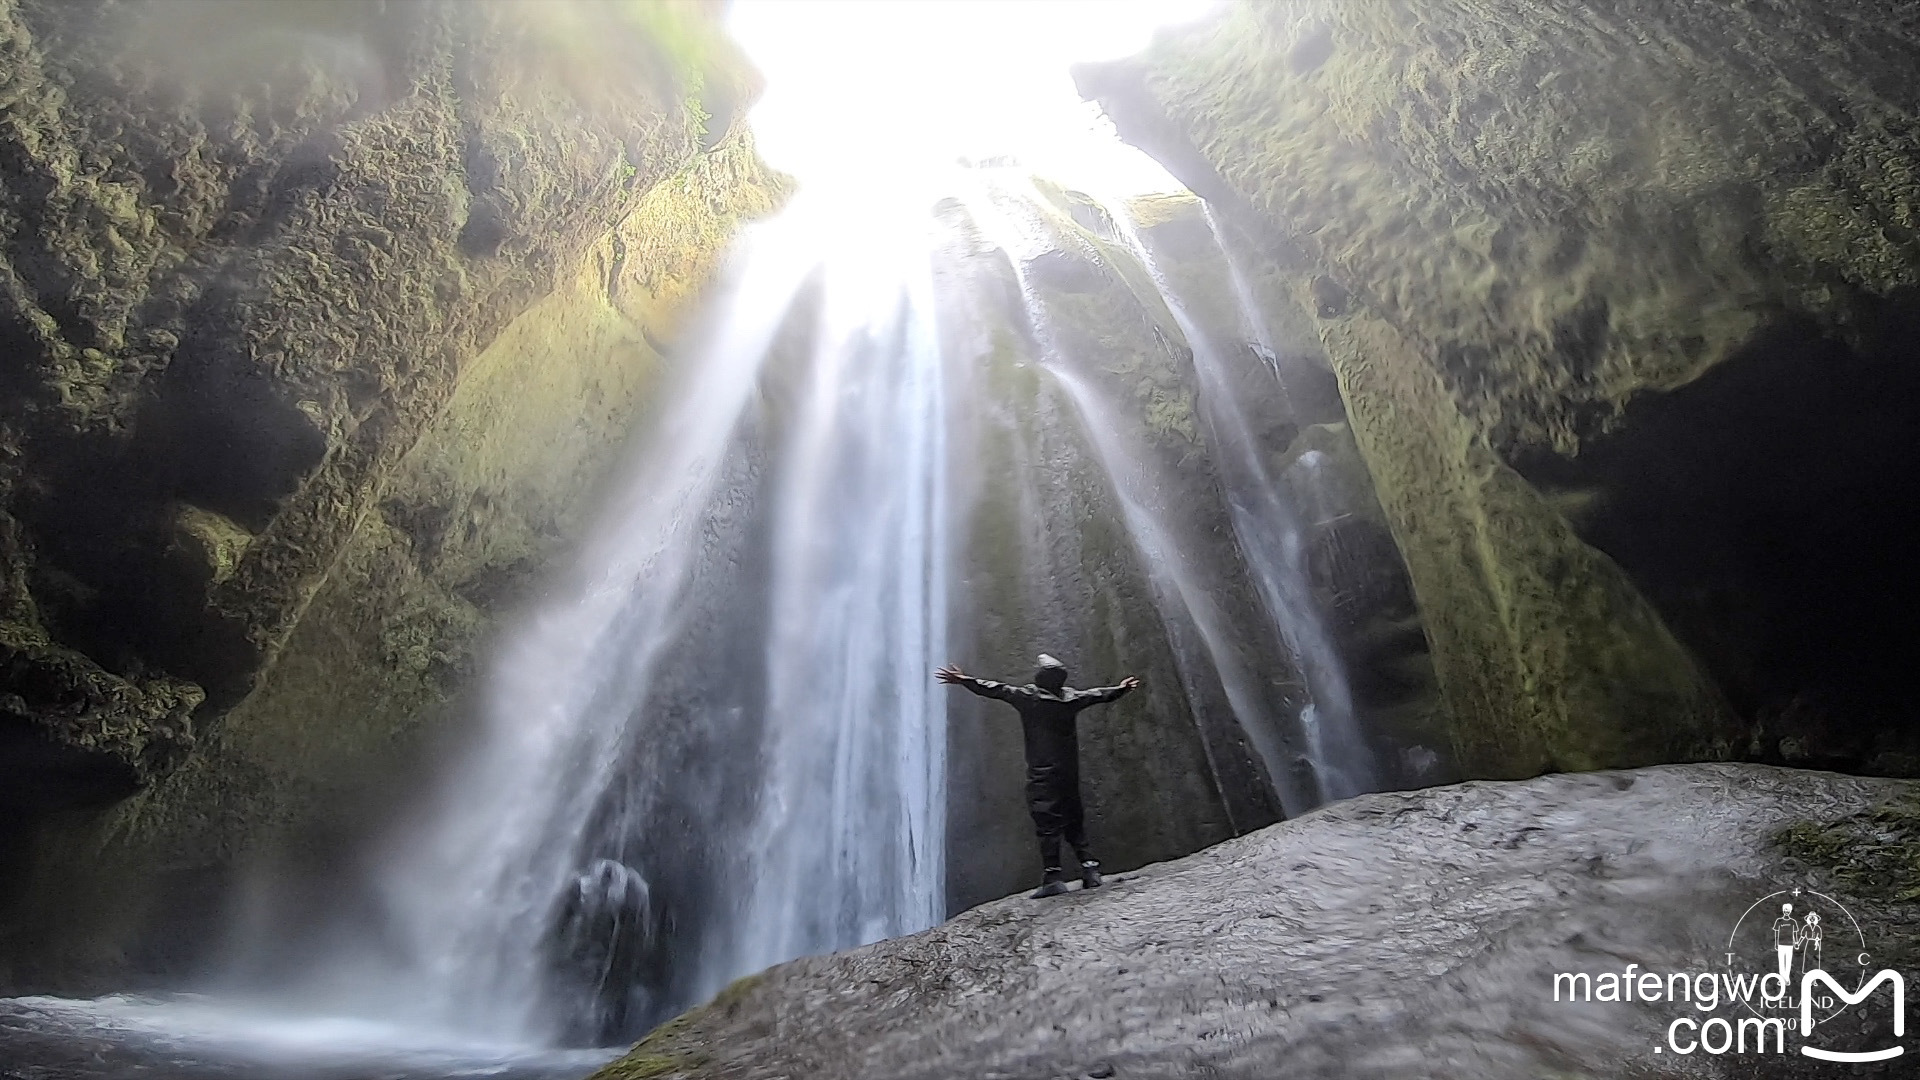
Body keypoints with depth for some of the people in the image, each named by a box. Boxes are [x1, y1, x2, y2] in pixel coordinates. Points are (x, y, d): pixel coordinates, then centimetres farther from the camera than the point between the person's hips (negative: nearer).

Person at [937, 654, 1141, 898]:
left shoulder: (1027, 696, -8)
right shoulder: (1071, 697, 4)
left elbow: (996, 689, -4)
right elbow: (1098, 694, 20)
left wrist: (963, 680, 3)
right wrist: (1121, 688, 38)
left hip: (1042, 773, -4)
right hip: (1069, 770, 5)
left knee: (1047, 823, -5)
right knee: (1074, 820, 14)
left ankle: (1053, 876, -11)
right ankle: (1090, 867, 10)